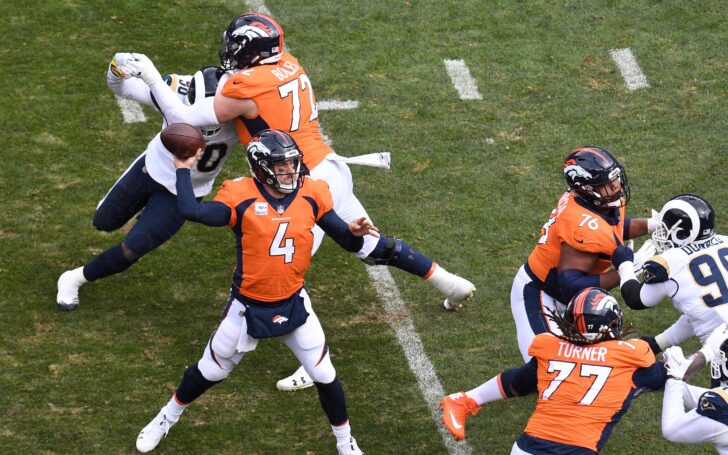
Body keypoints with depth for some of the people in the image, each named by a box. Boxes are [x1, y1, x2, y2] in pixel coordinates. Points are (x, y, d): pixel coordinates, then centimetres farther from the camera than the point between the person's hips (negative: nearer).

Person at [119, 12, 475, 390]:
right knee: (373, 246, 25)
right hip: (330, 169, 8)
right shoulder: (289, 65, 4)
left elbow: (185, 118, -13)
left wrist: (151, 77, -5)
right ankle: (448, 283, 37)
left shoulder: (246, 89, -19)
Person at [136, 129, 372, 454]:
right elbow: (191, 211, -35)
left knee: (324, 375, 7)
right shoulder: (242, 197, -20)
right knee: (210, 371, 16)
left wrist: (355, 233, -28)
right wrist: (183, 169, -24)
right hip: (248, 307, -2)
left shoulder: (310, 195, -10)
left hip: (293, 305, 2)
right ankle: (168, 417, 42)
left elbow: (347, 242, -5)